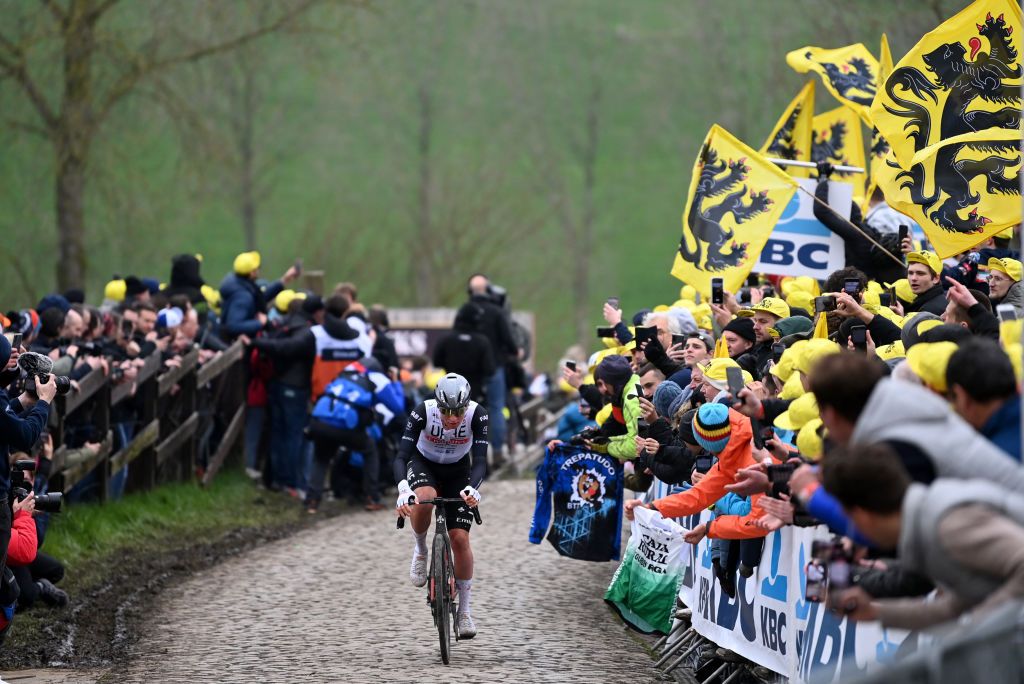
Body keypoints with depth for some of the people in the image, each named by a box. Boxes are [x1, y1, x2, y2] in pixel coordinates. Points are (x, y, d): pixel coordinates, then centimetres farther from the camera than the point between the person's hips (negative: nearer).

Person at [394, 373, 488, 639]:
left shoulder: (477, 415, -29)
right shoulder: (423, 412, -32)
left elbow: (480, 460, -34)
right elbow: (402, 456, -35)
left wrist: (472, 488, -54)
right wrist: (403, 489, -54)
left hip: (458, 472, 1)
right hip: (423, 465, -1)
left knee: (460, 538, -10)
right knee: (424, 498, -37)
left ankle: (464, 611, 5)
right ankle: (420, 550, -7)